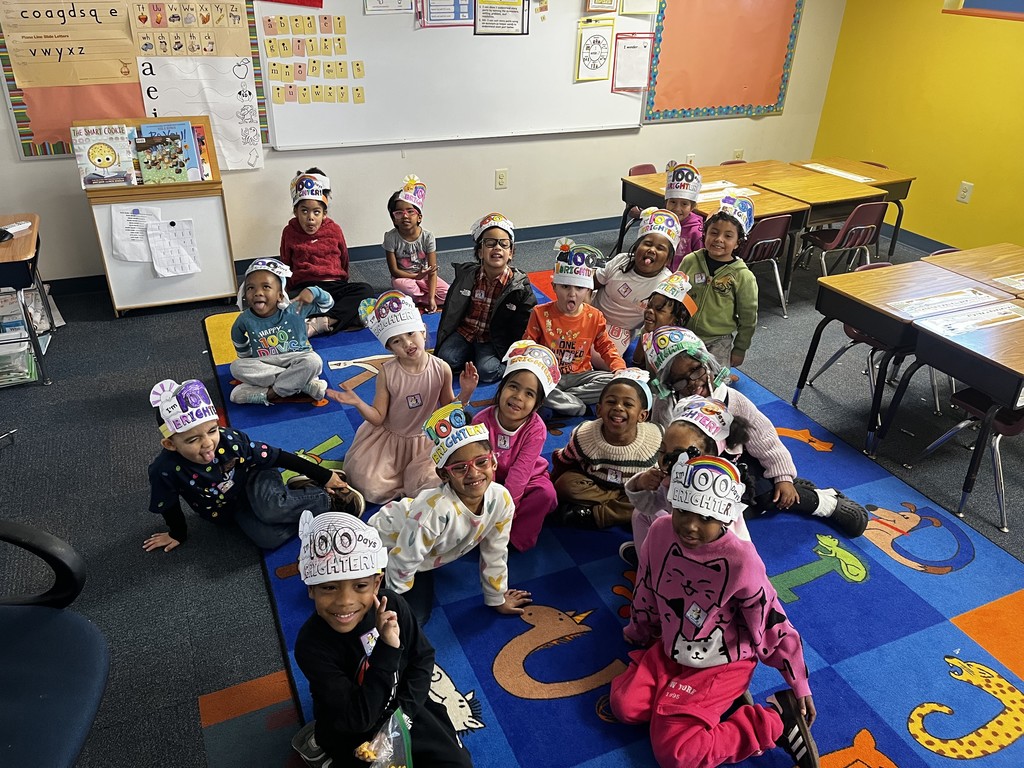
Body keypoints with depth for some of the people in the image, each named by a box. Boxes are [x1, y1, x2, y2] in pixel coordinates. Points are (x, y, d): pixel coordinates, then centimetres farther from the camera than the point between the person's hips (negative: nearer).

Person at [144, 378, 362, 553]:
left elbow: (278, 457, -19)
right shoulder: (165, 470, -29)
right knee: (268, 538, -28)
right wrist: (178, 534, 10)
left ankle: (326, 498, -10)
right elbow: (170, 507, -7)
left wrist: (325, 476, -14)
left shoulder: (230, 439, -29)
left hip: (254, 478, -1)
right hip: (232, 512, 2)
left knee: (269, 507, -38)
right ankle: (330, 502, -9)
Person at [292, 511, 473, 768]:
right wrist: (387, 649, -40)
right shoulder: (312, 645, -31)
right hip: (352, 731, -3)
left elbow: (423, 658, -5)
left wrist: (402, 713, -15)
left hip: (404, 707, 4)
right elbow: (358, 718, -32)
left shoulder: (392, 605, -20)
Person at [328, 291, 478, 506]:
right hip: (389, 439, 0)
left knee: (431, 485, -20)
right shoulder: (387, 373, -17)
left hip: (426, 441, 0)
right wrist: (358, 403, -31)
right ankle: (406, 480, 15)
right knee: (370, 486, -14)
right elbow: (378, 417, -12)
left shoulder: (441, 369, -16)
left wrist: (465, 393, -20)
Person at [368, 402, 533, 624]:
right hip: (385, 546, -5)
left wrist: (497, 599, 6)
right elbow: (403, 562, -29)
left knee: (420, 613, 14)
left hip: (426, 552, 6)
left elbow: (495, 554, -8)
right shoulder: (435, 510, -43)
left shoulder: (501, 500, -26)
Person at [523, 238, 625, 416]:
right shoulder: (540, 313, -5)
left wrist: (620, 368, -9)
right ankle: (575, 405, -28)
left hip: (579, 376, 2)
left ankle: (556, 399, -22)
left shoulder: (595, 317, 0)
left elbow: (605, 347, 9)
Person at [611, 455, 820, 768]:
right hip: (670, 649, 6)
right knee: (624, 706, -9)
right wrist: (638, 634, 20)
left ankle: (776, 720, 0)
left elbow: (772, 625, -16)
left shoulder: (740, 560, -30)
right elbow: (646, 591, 3)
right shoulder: (661, 532, -16)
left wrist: (800, 686, -5)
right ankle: (722, 702, 5)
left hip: (722, 662, -6)